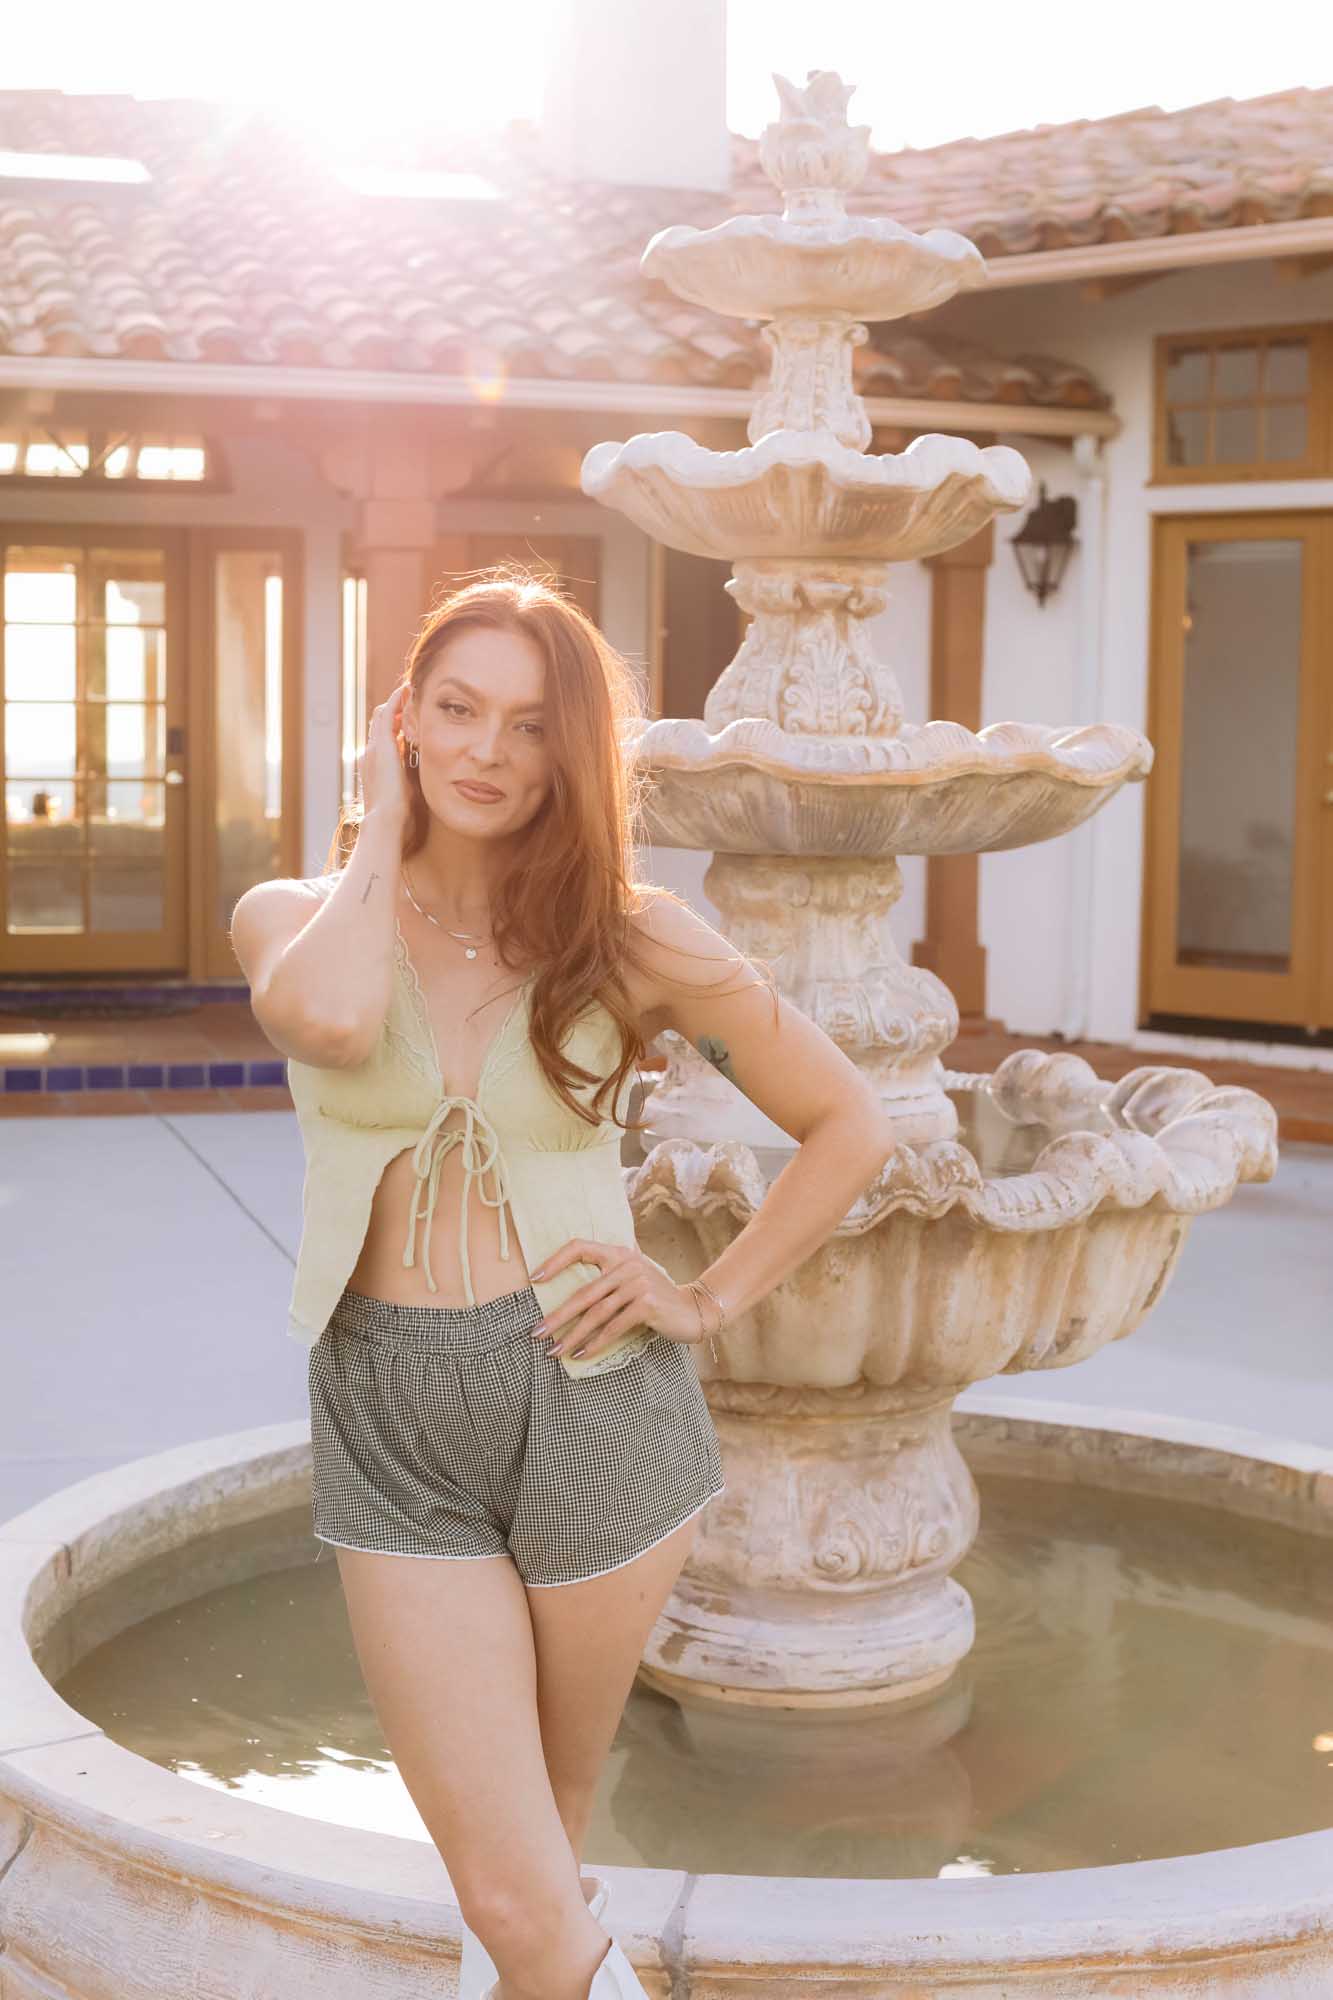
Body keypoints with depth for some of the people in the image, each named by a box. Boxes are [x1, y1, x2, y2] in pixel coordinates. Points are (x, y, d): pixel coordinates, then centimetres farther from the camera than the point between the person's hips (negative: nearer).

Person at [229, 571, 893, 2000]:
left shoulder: (624, 938, -2)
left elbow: (849, 1126, 5)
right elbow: (328, 1020, -27)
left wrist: (711, 1300, -3)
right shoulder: (293, 917, -1)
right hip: (393, 1431, 0)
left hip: (593, 1407, 0)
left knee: (534, 1864, 16)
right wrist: (380, 830, -10)